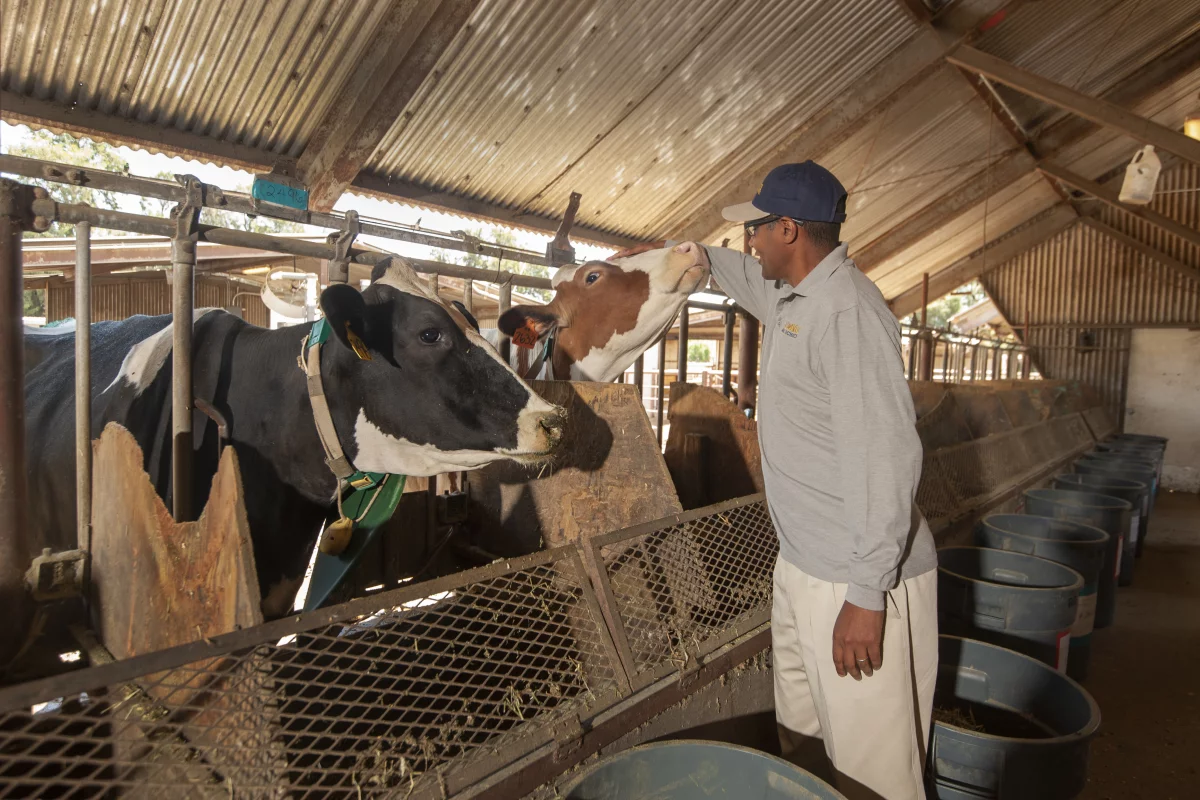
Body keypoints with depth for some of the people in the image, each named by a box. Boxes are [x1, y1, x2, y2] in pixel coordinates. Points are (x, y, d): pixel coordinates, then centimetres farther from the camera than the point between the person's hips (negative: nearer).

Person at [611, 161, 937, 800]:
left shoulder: (847, 312, -21)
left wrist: (867, 594, -26)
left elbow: (883, 457, -26)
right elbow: (743, 275, 34)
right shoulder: (789, 297, 9)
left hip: (855, 584, -9)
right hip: (799, 565, 9)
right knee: (796, 729, 22)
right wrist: (673, 251, 41)